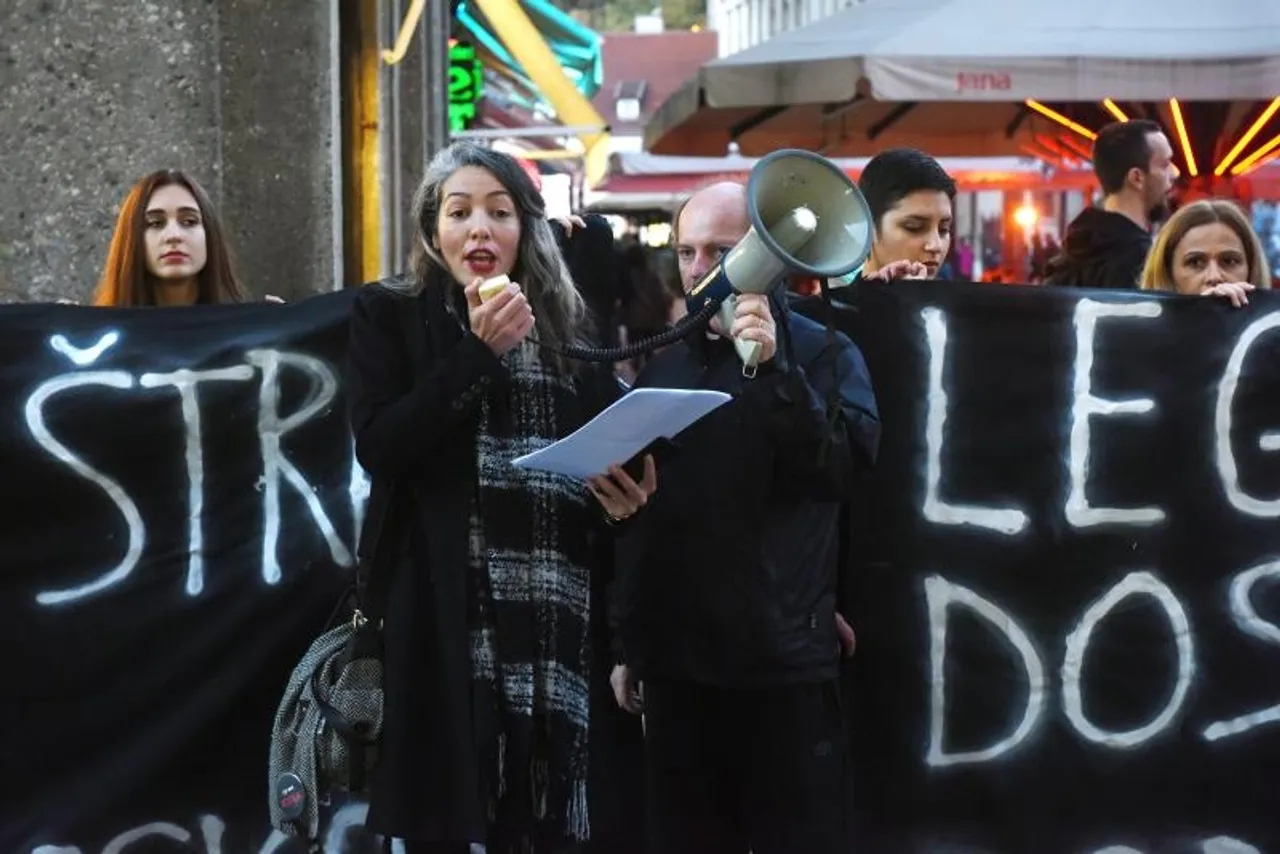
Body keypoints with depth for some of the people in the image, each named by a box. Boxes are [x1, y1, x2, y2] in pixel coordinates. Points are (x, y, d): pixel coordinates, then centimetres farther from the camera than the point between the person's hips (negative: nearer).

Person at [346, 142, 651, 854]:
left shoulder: (566, 323, 16)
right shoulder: (389, 314, 5)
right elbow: (378, 445, -9)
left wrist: (626, 493, -1)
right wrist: (479, 352, -11)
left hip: (561, 616, 4)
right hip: (449, 608, -3)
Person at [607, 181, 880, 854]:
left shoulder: (824, 354, 1)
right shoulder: (662, 367, 12)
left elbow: (843, 470, -15)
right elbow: (633, 514, 13)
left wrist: (772, 368, -22)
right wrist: (626, 643, 12)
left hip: (785, 665, -4)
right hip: (674, 665, 4)